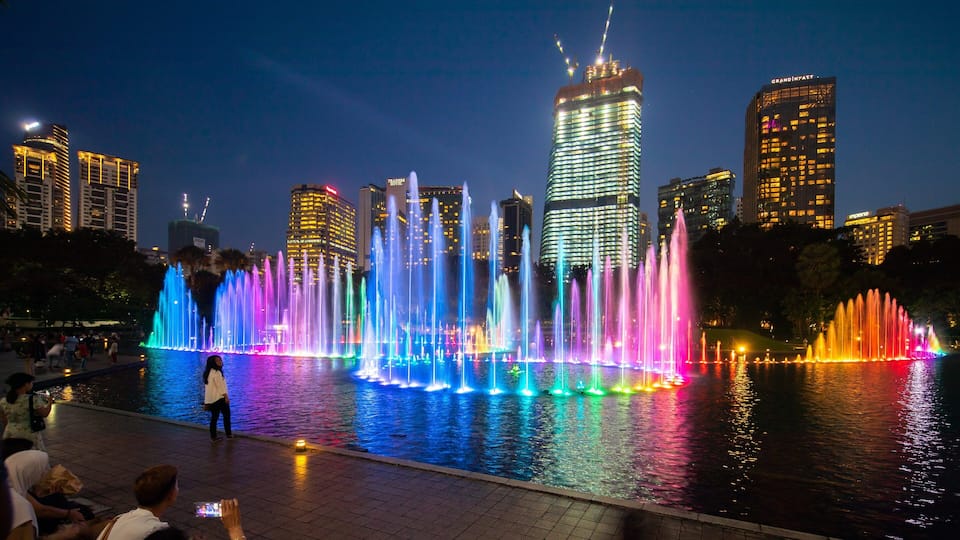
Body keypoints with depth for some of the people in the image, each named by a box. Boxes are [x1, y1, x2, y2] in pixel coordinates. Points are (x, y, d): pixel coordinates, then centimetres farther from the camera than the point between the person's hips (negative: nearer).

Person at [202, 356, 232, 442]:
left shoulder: (208, 373, 11)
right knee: (226, 415, 5)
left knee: (214, 417, 11)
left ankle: (213, 436, 13)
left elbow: (208, 387, 15)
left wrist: (206, 402, 18)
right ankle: (229, 434, 11)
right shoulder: (216, 372, -17)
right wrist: (226, 397, -15)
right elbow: (221, 386, -19)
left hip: (210, 399, 8)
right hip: (219, 398, -8)